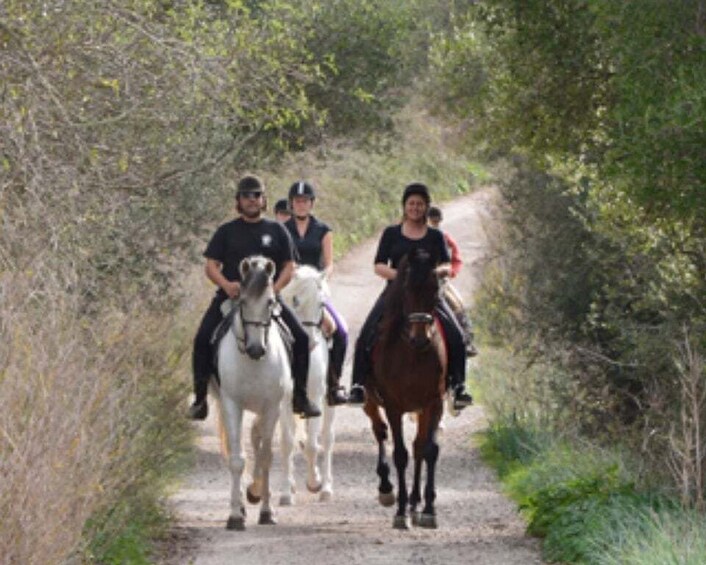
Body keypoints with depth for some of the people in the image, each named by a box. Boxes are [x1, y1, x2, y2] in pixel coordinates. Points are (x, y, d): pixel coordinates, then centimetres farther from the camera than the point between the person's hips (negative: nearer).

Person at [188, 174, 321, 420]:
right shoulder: (227, 232, 10)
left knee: (301, 338, -15)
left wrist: (275, 288, -11)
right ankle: (200, 397, -10)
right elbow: (211, 265, 6)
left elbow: (289, 266, 8)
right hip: (231, 295, 0)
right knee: (203, 338, -20)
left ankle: (300, 396, -4)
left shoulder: (276, 231, 11)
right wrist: (225, 284, -15)